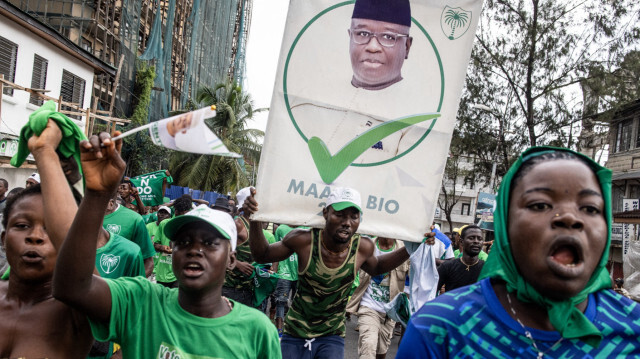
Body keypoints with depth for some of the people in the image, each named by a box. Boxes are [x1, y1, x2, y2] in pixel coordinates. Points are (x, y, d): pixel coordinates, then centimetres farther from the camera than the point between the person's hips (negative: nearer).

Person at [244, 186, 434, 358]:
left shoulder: (362, 247, -12)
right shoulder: (303, 240, -18)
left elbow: (376, 268, 13)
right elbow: (262, 255, -3)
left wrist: (410, 249, 1)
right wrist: (255, 220, -18)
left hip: (332, 338, 1)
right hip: (295, 335, -1)